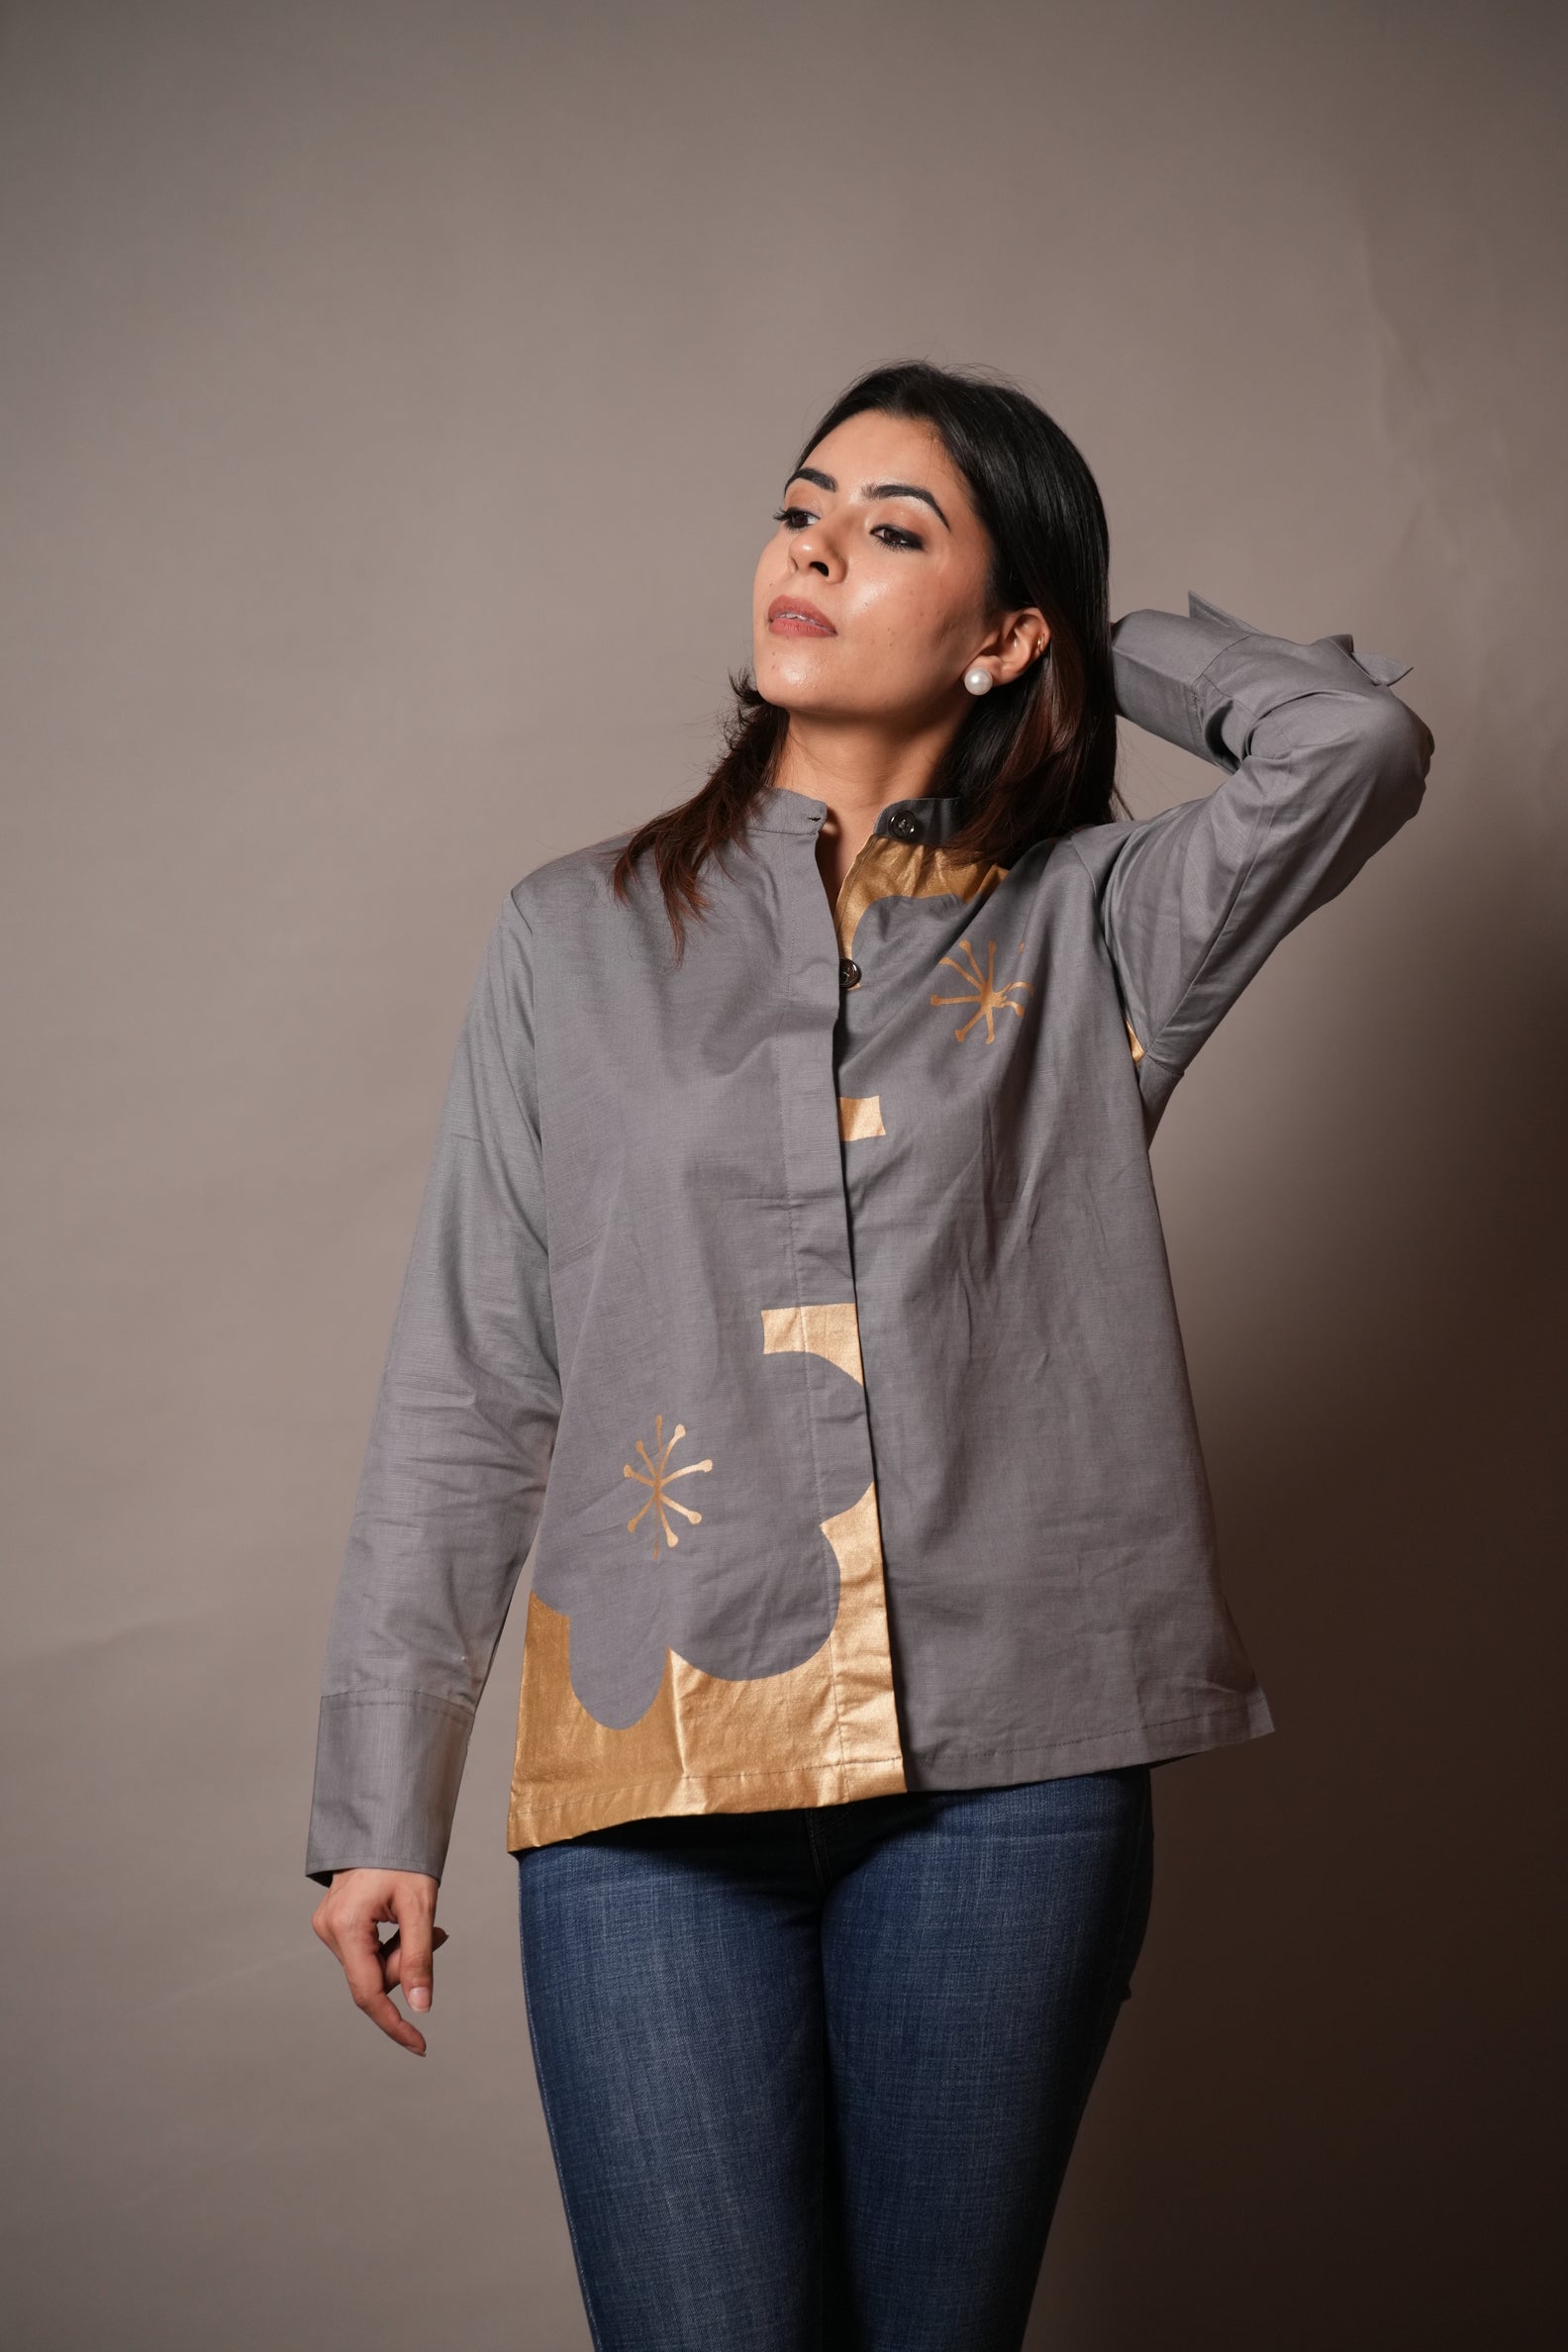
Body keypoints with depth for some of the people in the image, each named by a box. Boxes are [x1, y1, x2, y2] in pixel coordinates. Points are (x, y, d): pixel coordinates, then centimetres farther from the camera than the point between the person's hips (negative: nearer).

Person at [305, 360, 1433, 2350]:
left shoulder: (1088, 933, 9)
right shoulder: (578, 938, 9)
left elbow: (1357, 740, -10)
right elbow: (463, 1390, 7)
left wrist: (1106, 641, 8)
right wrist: (379, 1805, 4)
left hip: (1007, 1765, 0)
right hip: (654, 1771, 0)